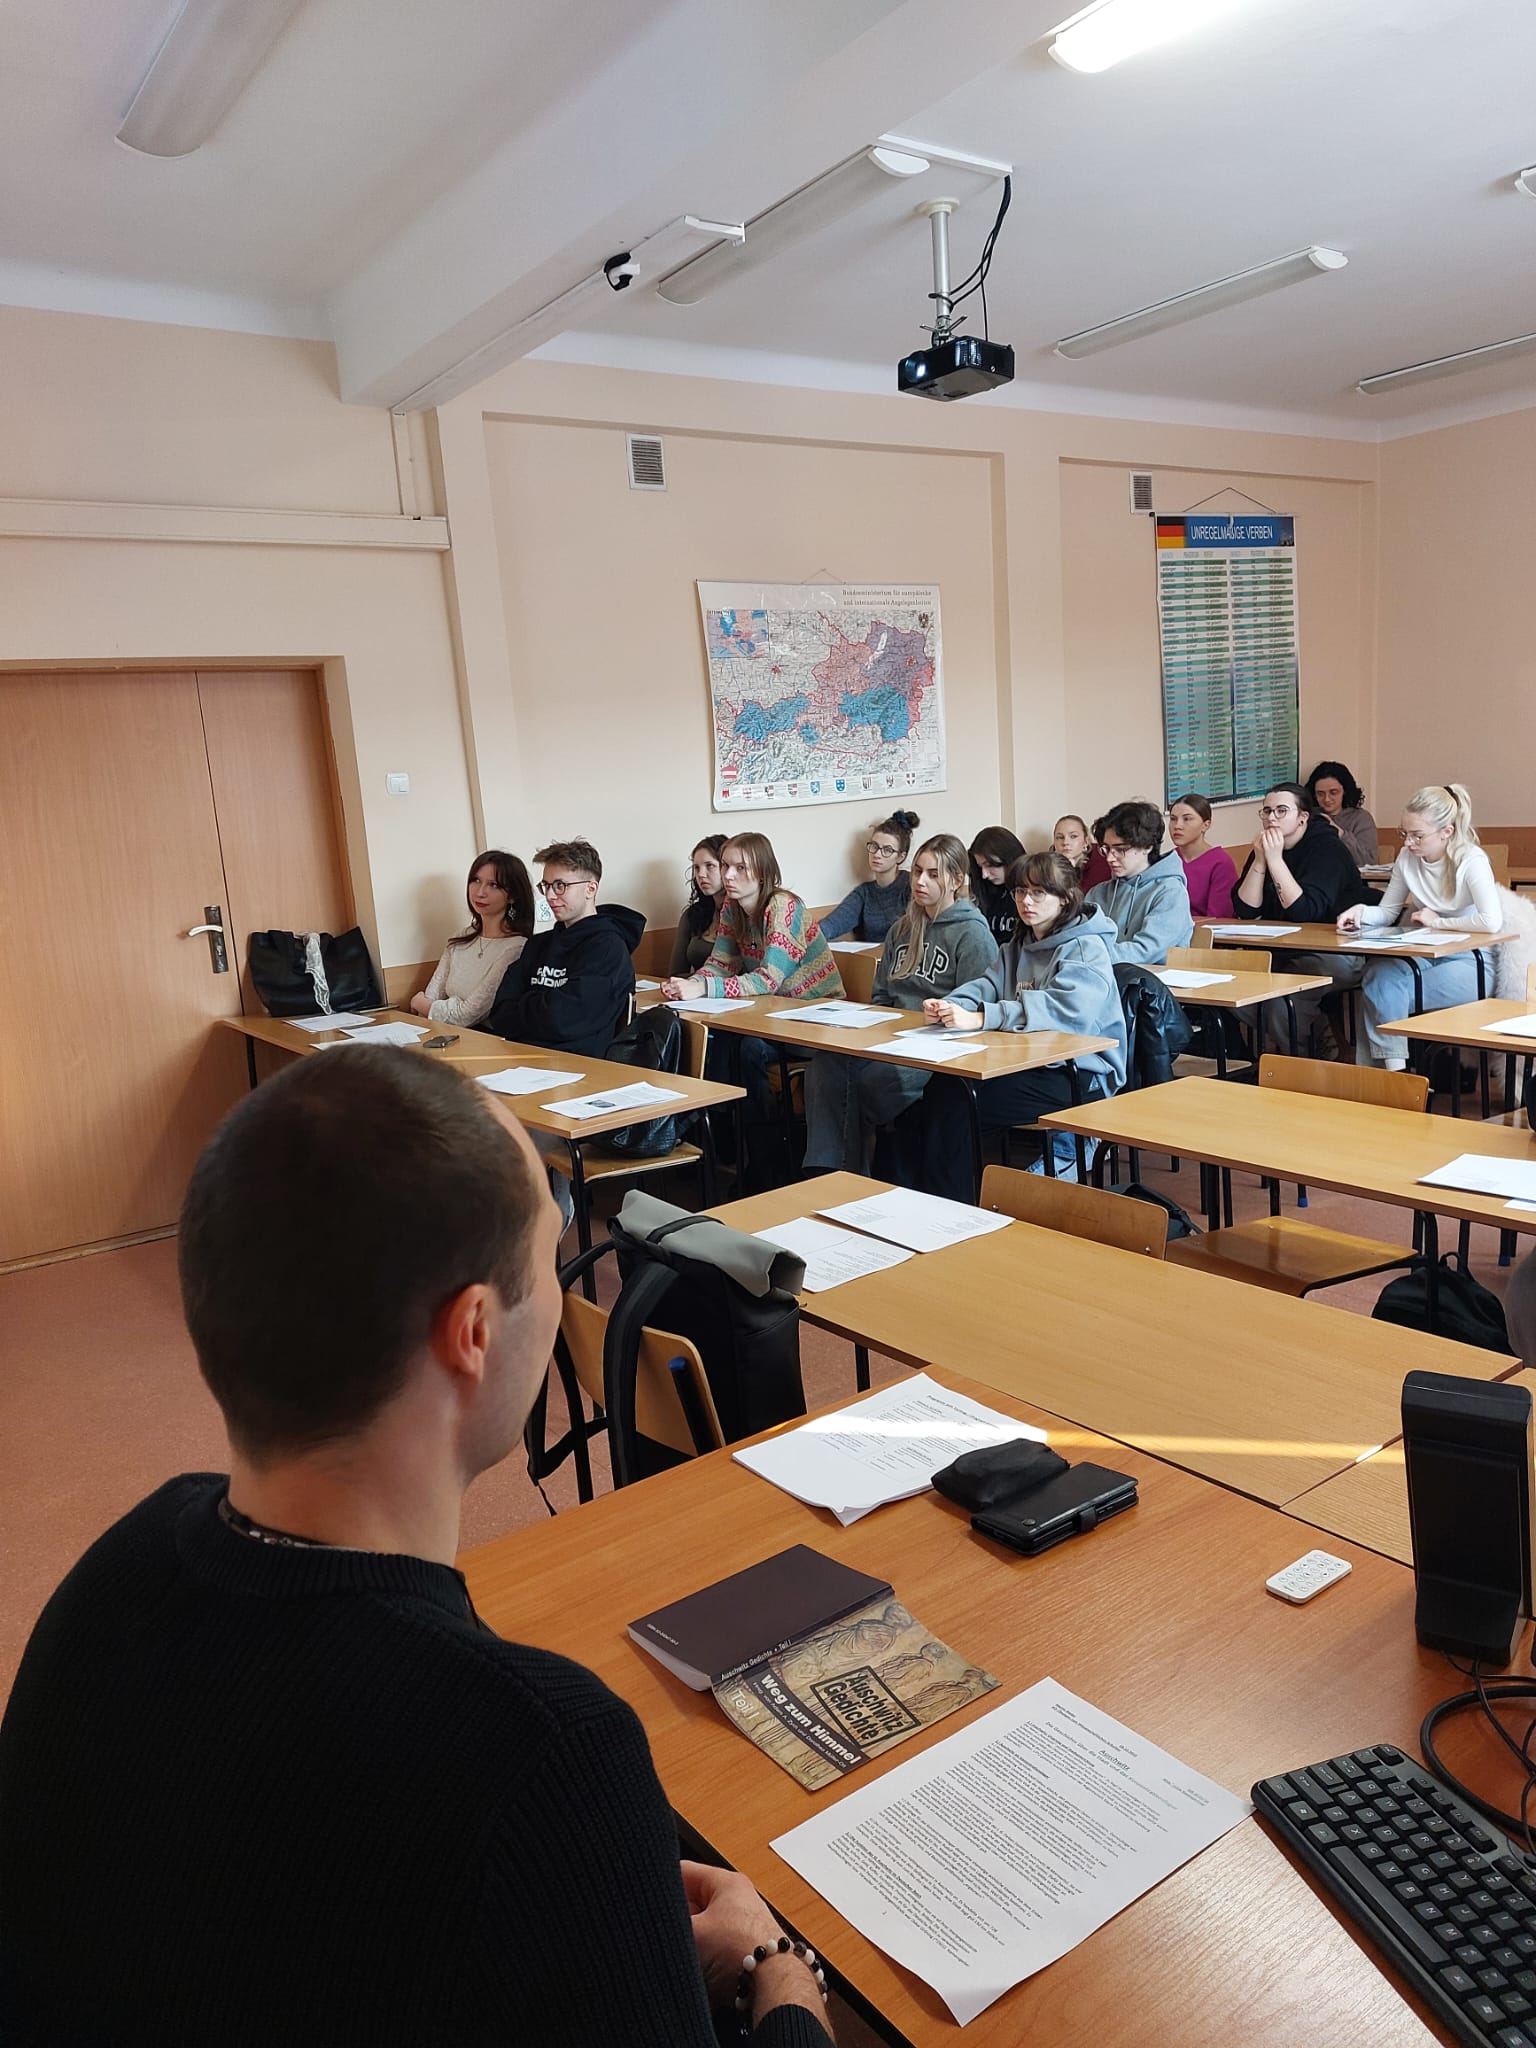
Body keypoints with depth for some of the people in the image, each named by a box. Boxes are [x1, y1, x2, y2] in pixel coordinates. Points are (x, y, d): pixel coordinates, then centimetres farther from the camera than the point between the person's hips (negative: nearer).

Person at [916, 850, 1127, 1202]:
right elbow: (989, 984, 5)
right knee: (938, 1088, -16)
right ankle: (934, 1202, -10)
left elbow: (1066, 1008, -29)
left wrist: (980, 1018, -38)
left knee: (959, 1103, -23)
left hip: (1081, 1078, -8)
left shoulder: (1086, 949, -11)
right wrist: (949, 1005, -20)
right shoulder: (1022, 943, 17)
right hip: (1033, 1063, 8)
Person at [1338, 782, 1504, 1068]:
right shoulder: (1407, 858, 3)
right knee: (1380, 974, -29)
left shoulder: (1471, 861, -14)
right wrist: (1362, 912, -11)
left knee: (1385, 993, -28)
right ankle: (1394, 1068, -25)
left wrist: (1438, 922, -16)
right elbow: (1388, 912, 11)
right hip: (1424, 953, 5)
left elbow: (1491, 921, -27)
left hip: (1468, 961, -5)